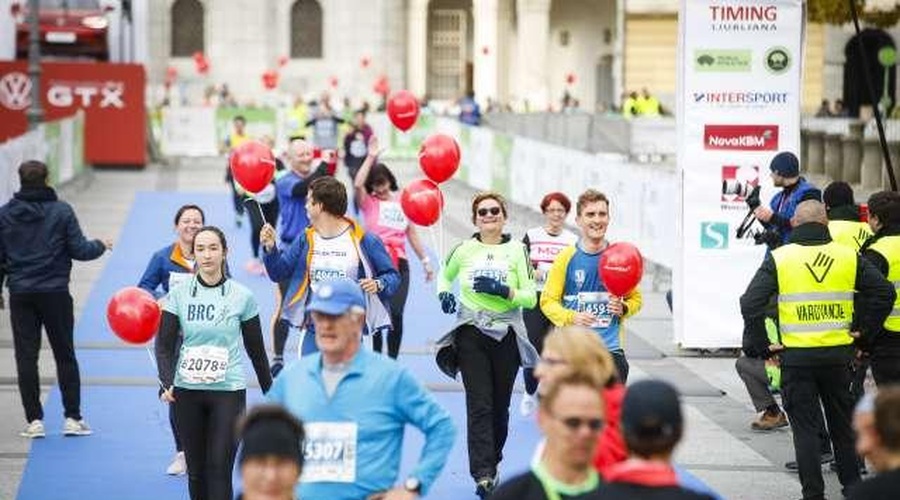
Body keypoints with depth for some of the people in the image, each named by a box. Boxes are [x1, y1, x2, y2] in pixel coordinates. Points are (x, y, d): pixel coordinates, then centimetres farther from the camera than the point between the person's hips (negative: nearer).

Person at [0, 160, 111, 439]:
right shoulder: (61, 211, -6)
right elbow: (79, 250, -7)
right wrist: (101, 246, 13)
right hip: (55, 293, -1)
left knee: (26, 357, 4)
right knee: (65, 355, 8)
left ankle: (34, 420, 1)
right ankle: (72, 418, 6)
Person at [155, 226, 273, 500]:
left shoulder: (242, 296, 0)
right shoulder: (179, 294, 1)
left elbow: (256, 349, 8)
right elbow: (164, 344, -1)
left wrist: (270, 393, 11)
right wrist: (166, 383, -17)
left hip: (229, 392, -2)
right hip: (187, 392, 2)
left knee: (219, 469, -10)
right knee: (195, 470, 8)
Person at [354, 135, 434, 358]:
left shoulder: (402, 202, 14)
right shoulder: (368, 202, 5)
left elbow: (412, 233, 21)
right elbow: (358, 184, -16)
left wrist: (425, 260, 20)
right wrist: (371, 157, -15)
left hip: (399, 264, 2)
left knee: (396, 314, -6)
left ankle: (392, 360, 4)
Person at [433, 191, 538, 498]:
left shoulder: (516, 250, 0)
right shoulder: (464, 250, 3)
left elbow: (531, 298, -2)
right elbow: (445, 275, 22)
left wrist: (504, 291, -18)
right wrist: (443, 294, 1)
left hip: (507, 334, 1)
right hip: (471, 334, -1)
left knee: (499, 405, 7)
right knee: (479, 404, -10)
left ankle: (492, 461, 29)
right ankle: (483, 474, -14)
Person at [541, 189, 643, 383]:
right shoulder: (567, 258, 0)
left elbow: (636, 298, 16)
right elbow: (548, 301, 2)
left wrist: (623, 308, -6)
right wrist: (571, 317, -16)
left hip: (611, 347, 1)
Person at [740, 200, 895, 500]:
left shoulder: (779, 259, -5)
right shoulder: (848, 257, 1)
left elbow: (751, 302, -12)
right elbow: (884, 292, -1)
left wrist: (759, 346, -4)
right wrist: (864, 330, 7)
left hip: (796, 357, -2)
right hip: (839, 355, 2)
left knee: (805, 427, 5)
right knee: (842, 424, 17)